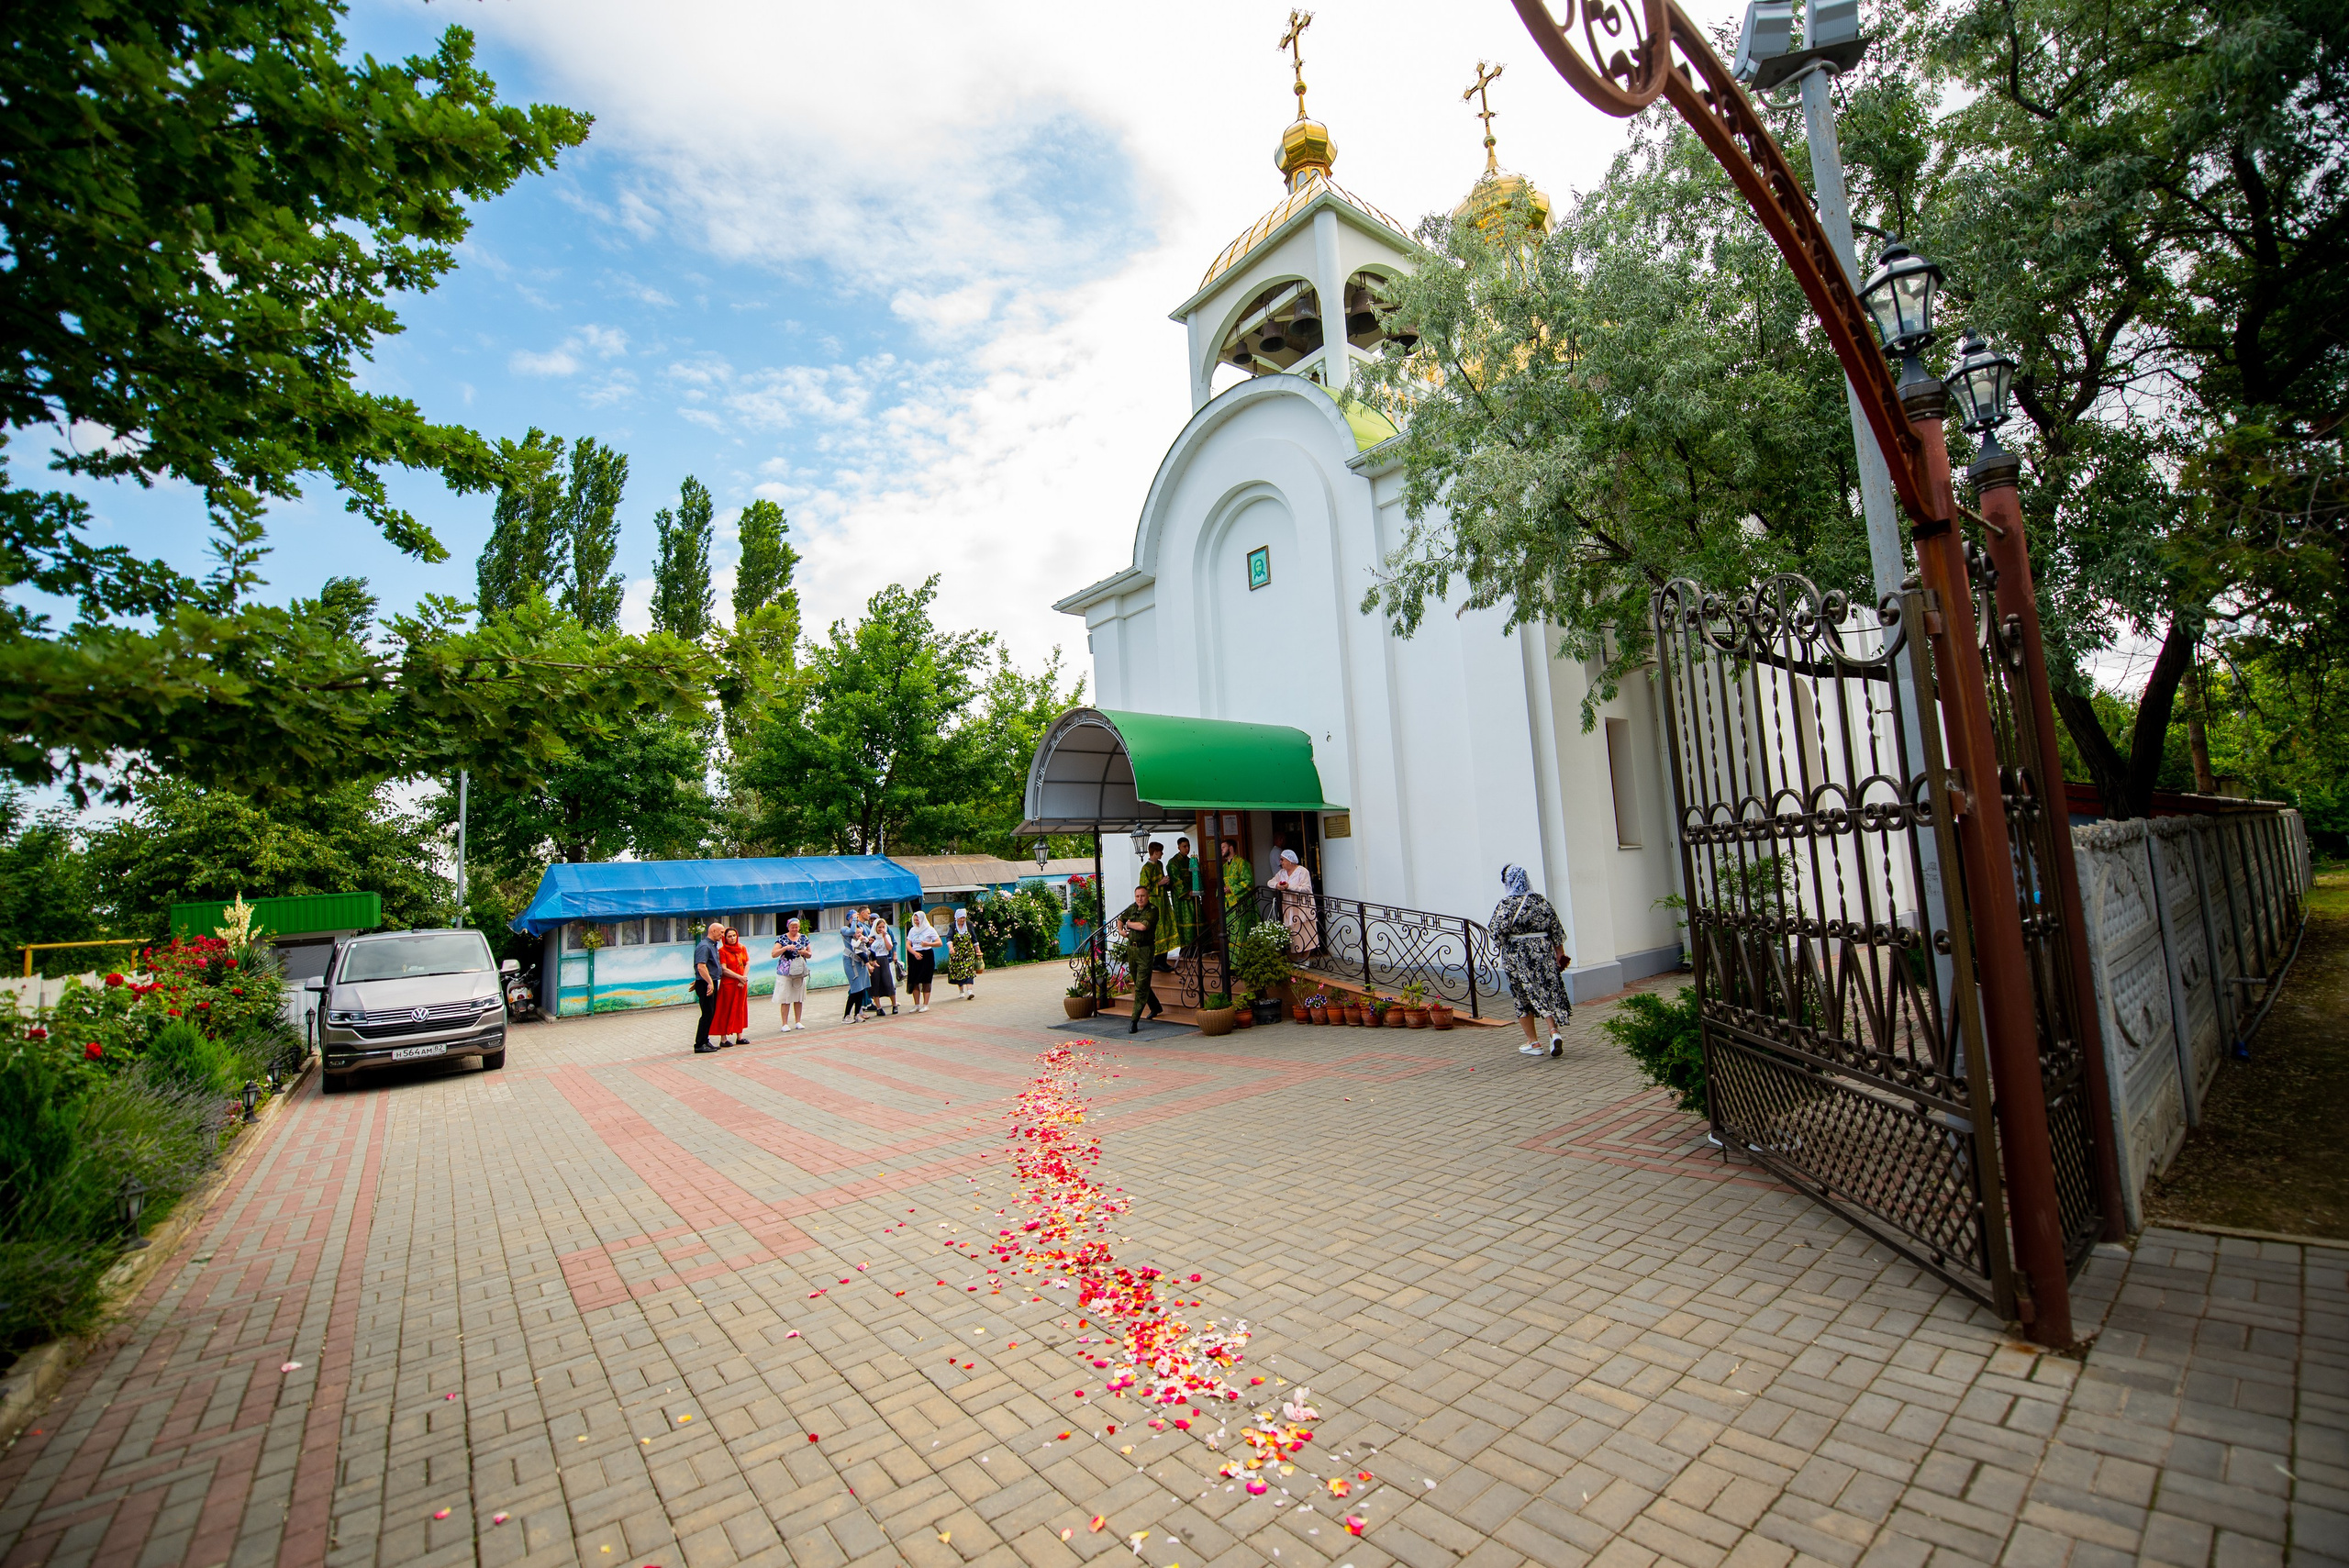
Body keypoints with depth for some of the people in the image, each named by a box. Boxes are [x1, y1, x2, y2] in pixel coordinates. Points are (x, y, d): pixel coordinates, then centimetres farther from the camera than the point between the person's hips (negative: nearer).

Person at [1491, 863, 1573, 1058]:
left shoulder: (1506, 904, -12)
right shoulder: (1541, 900, 2)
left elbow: (1498, 933, -15)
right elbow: (1556, 929, 5)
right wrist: (1559, 952, 14)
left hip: (1518, 956, -4)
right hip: (1544, 953, 4)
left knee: (1524, 998, 8)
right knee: (1549, 992, 13)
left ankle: (1532, 1043, 13)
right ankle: (1554, 1031, -7)